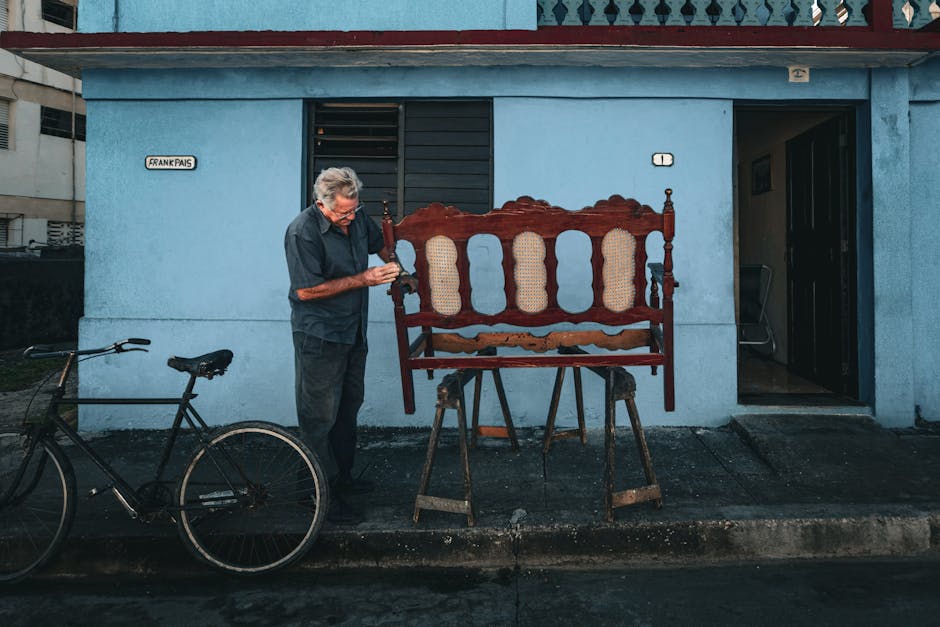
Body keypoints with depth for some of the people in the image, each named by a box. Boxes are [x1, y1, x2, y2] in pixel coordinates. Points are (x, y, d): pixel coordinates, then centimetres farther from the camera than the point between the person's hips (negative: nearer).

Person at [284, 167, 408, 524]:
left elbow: (378, 244, 23)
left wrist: (395, 271, 15)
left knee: (349, 406, 18)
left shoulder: (357, 218, 1)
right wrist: (363, 280, -24)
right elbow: (306, 290, -24)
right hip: (320, 336, -8)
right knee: (320, 417, 0)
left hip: (353, 331, 8)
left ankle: (342, 477, 34)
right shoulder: (303, 232, -21)